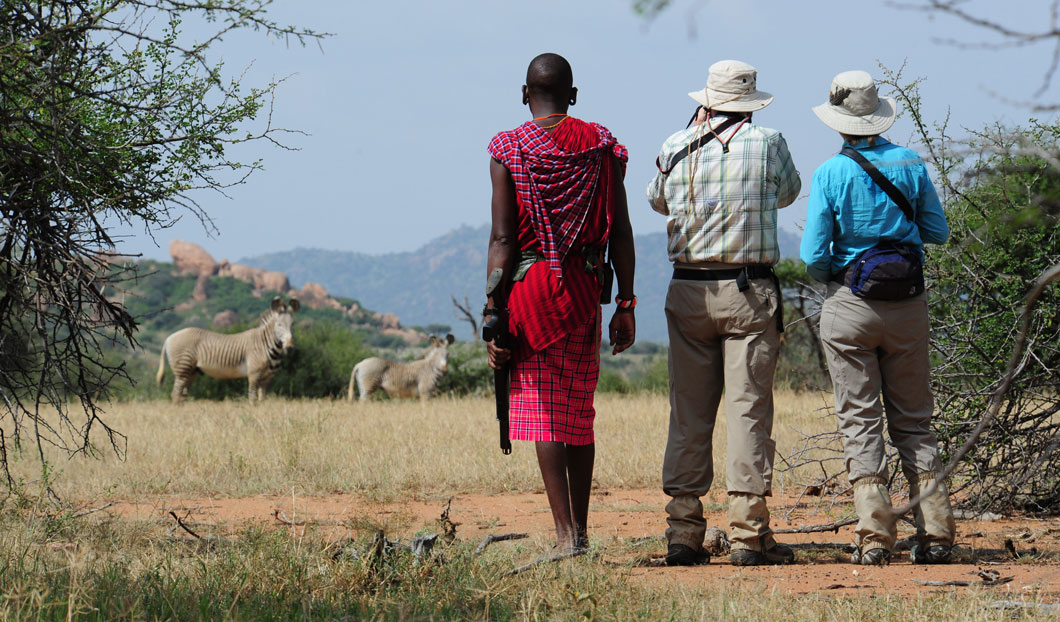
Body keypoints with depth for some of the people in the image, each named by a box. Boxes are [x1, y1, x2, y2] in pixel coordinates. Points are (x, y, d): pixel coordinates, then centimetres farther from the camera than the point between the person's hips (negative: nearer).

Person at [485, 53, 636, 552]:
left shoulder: (508, 149, -3)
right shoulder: (601, 145, 5)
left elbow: (502, 240, -8)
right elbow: (621, 233, 2)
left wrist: (494, 318, -6)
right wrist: (625, 304, 8)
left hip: (529, 287, -3)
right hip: (586, 289, 3)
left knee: (543, 414, -2)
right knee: (580, 415, 14)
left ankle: (565, 532, -11)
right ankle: (579, 529, 16)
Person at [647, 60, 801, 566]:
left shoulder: (674, 149, 5)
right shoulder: (766, 143, -2)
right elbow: (788, 191, 18)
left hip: (688, 291, 3)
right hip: (749, 291, -3)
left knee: (688, 412, 6)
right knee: (749, 410, -2)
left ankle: (683, 531, 4)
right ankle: (749, 534, -5)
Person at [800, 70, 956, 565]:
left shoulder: (830, 174, -8)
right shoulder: (910, 164, 1)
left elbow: (814, 255, -9)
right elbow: (938, 232, 10)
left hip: (850, 303, -3)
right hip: (907, 302, 3)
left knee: (859, 421, 2)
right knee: (913, 418, 10)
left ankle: (875, 534, -6)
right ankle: (935, 531, 3)